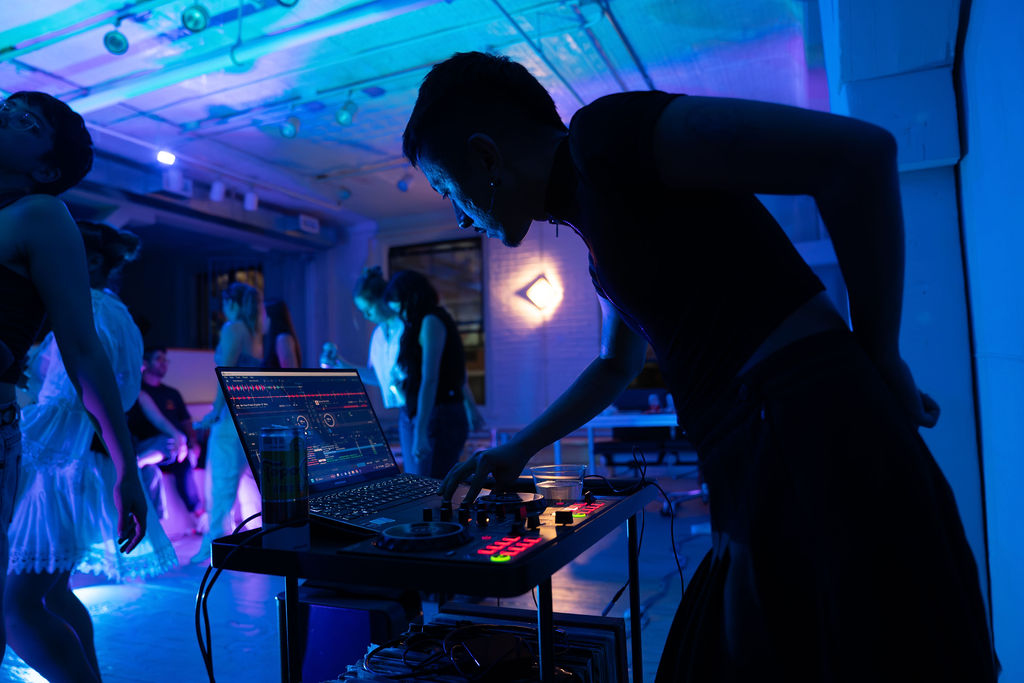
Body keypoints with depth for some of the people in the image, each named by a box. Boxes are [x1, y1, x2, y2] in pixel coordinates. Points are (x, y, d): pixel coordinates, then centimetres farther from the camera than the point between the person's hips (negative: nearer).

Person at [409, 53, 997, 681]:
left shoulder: (605, 133, -9)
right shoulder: (600, 230, 19)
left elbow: (859, 150, -18)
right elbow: (615, 366, 32)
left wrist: (878, 357, -10)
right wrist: (518, 452, 31)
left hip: (819, 453, -9)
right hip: (758, 488, 9)